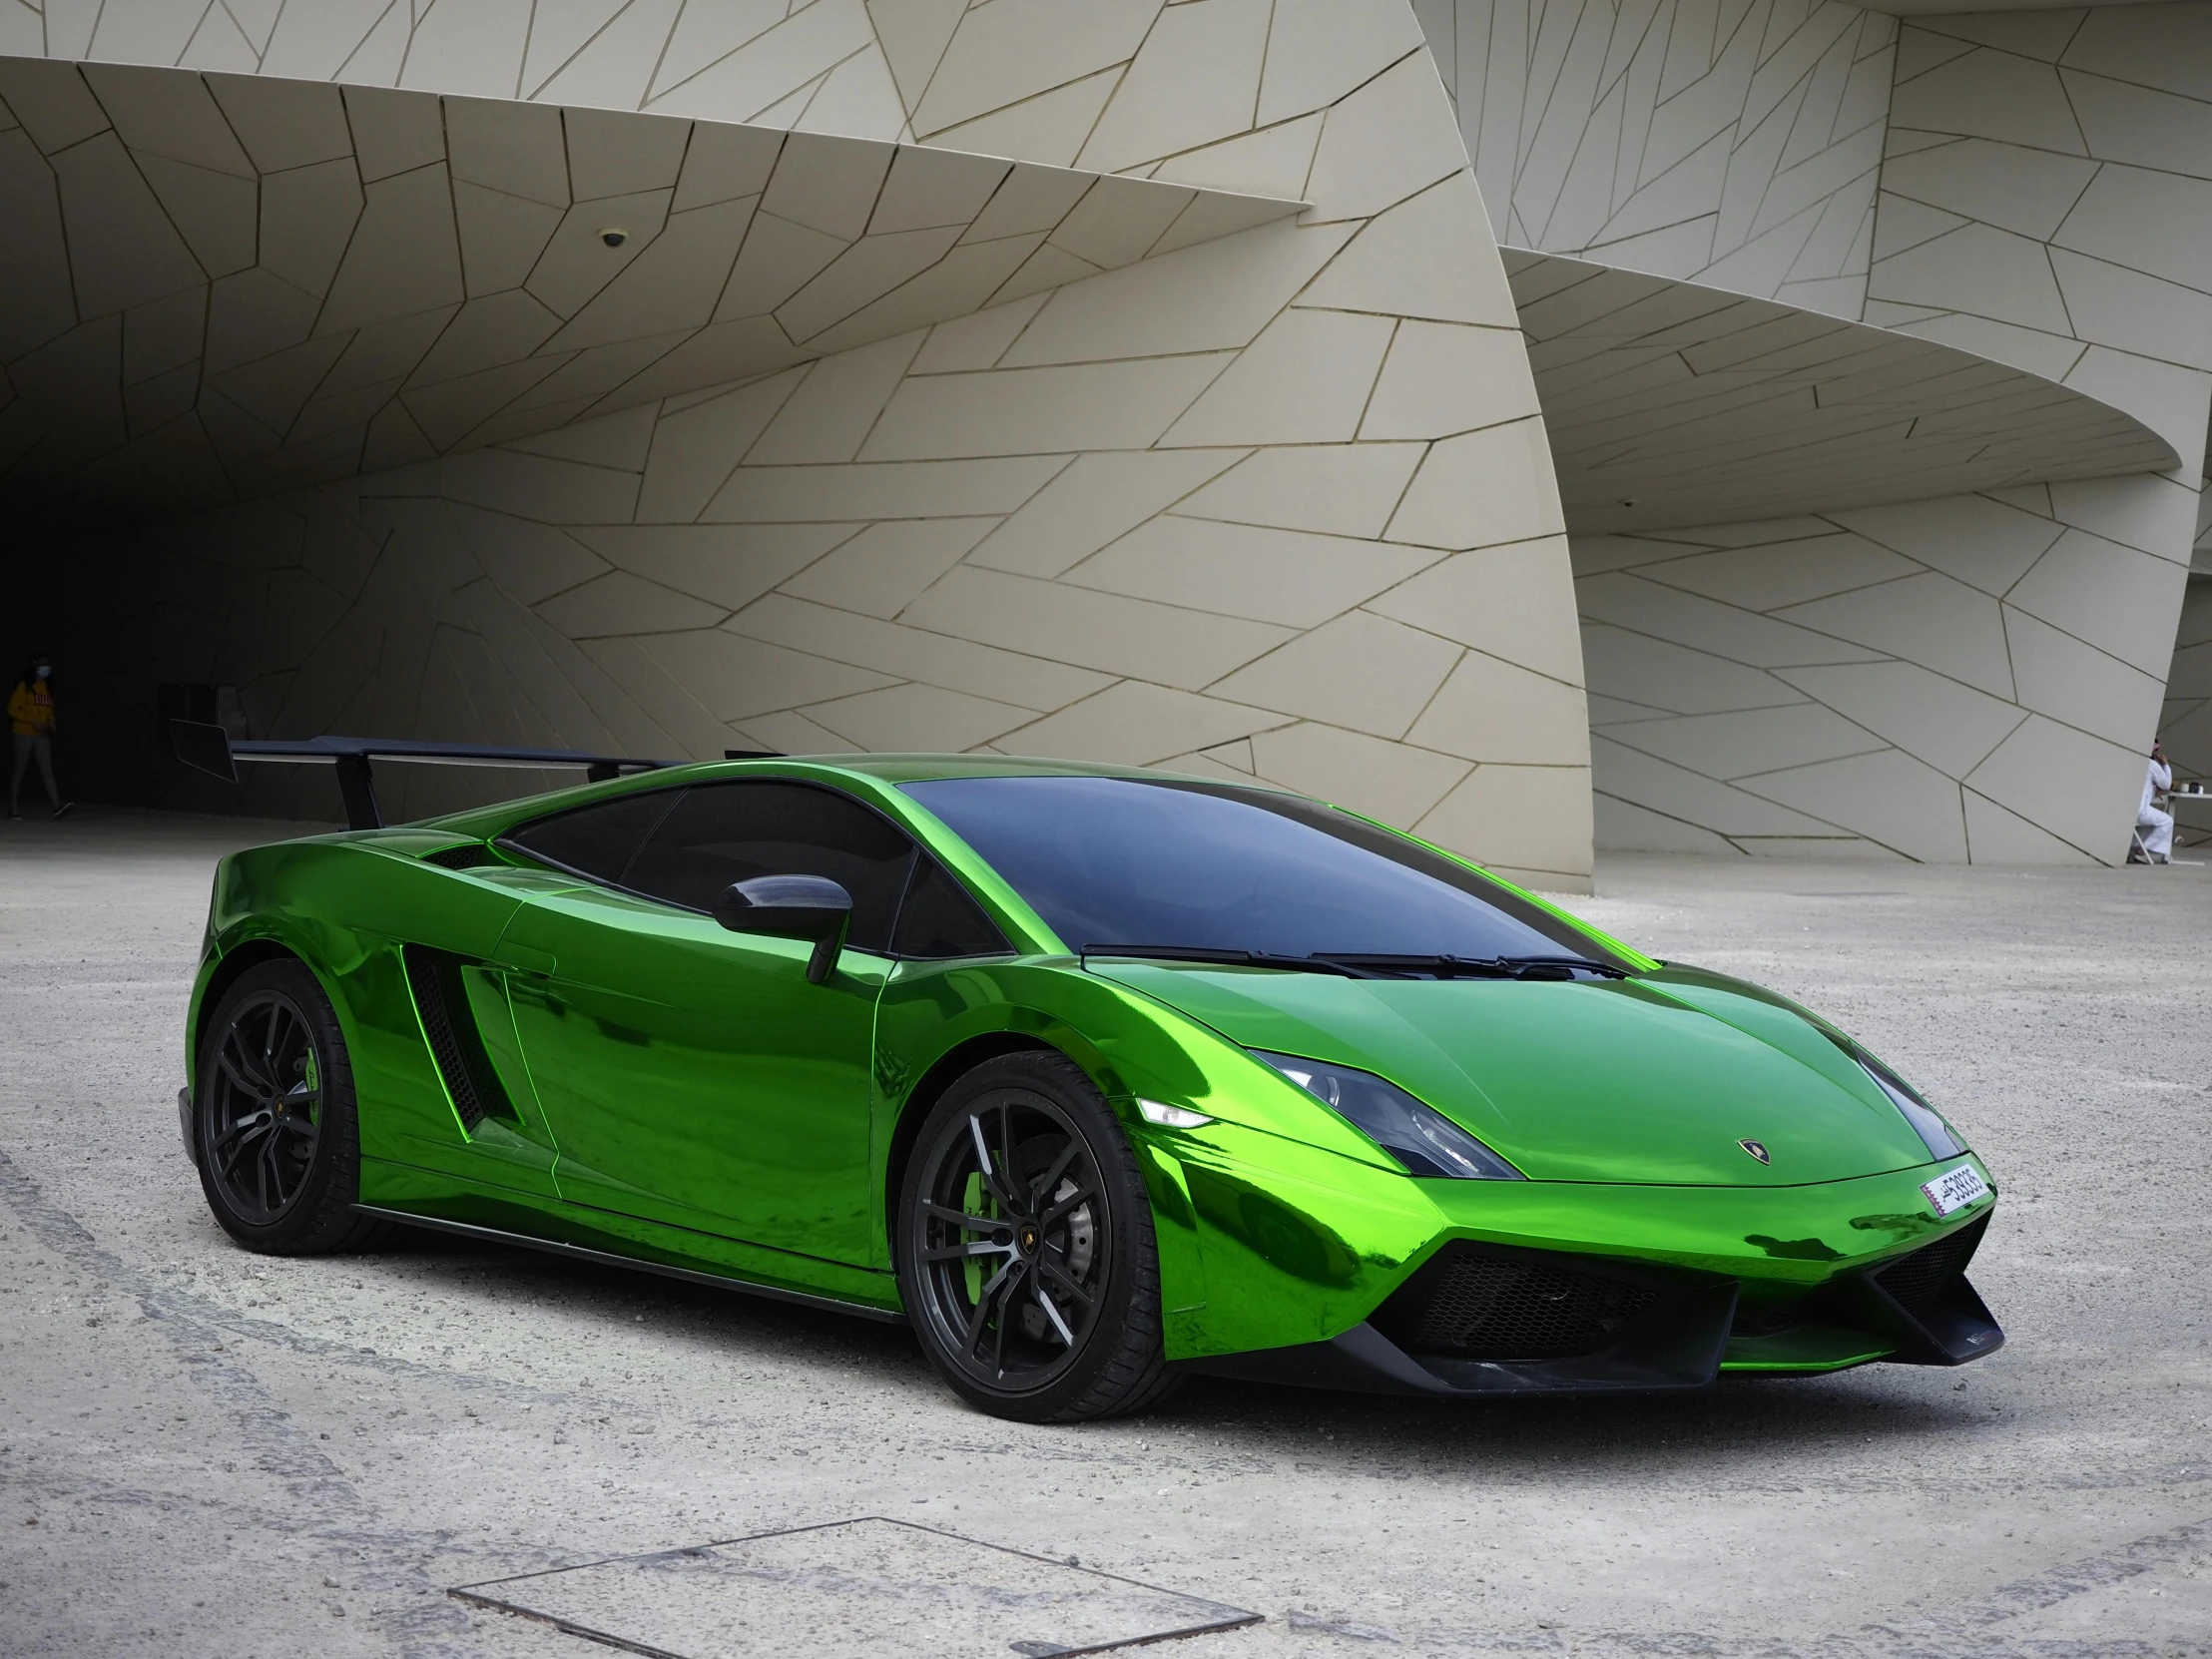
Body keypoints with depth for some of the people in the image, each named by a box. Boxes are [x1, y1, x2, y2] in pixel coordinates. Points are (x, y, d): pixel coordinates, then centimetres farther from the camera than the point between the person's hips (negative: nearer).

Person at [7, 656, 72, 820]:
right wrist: (33, 721, -18)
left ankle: (58, 806, -18)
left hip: (42, 736, 5)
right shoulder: (24, 686, -6)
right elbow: (13, 709, -11)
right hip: (24, 734, -5)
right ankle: (14, 807, 9)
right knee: (19, 770, 2)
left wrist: (51, 722, 0)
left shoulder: (47, 688, 13)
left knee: (47, 771, -6)